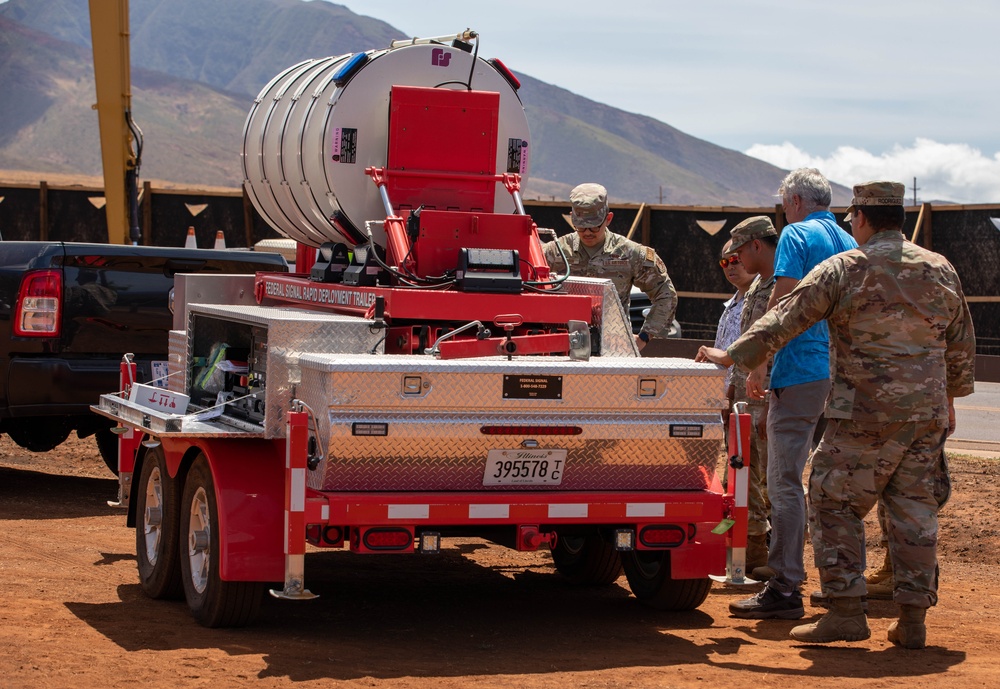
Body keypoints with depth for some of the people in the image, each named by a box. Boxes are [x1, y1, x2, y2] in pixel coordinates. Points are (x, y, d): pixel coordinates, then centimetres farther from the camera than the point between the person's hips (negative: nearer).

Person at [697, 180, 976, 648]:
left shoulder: (844, 269, -6)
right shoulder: (941, 270, 9)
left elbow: (785, 319, -8)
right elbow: (961, 343, 17)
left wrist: (733, 356, -1)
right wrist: (949, 399, 28)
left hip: (865, 413, -5)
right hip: (928, 413, 5)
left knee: (835, 504, 3)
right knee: (914, 511, 9)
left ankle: (846, 611, -3)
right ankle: (913, 619, 8)